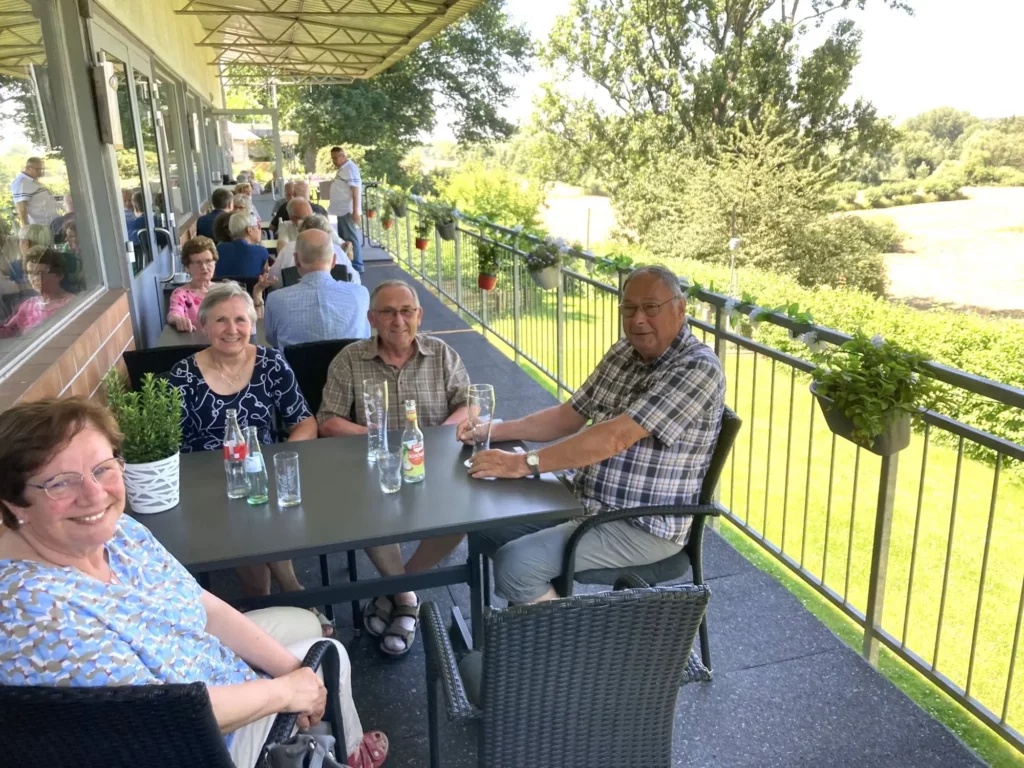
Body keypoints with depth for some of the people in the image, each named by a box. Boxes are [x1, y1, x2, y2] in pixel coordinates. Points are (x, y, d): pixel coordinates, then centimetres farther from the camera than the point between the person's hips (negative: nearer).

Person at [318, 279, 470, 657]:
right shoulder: (349, 360, 3)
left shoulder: (442, 354, 7)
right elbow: (328, 422, 0)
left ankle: (398, 586, 1)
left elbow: (469, 406, 3)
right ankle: (406, 596, 0)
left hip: (435, 469, 1)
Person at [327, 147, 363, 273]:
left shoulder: (350, 168, -14)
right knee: (343, 238, 15)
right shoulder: (342, 169, 17)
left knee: (351, 238, -7)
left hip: (347, 211, -10)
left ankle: (357, 266, -3)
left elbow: (355, 190, -20)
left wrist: (355, 211, -24)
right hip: (342, 210, 10)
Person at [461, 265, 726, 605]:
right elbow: (569, 416, 11)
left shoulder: (698, 369, -21)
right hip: (586, 500, 9)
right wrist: (495, 430, -1)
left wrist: (523, 464, -29)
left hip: (645, 527, -8)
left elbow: (614, 438, -29)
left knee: (515, 563, -20)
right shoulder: (624, 351, 5)